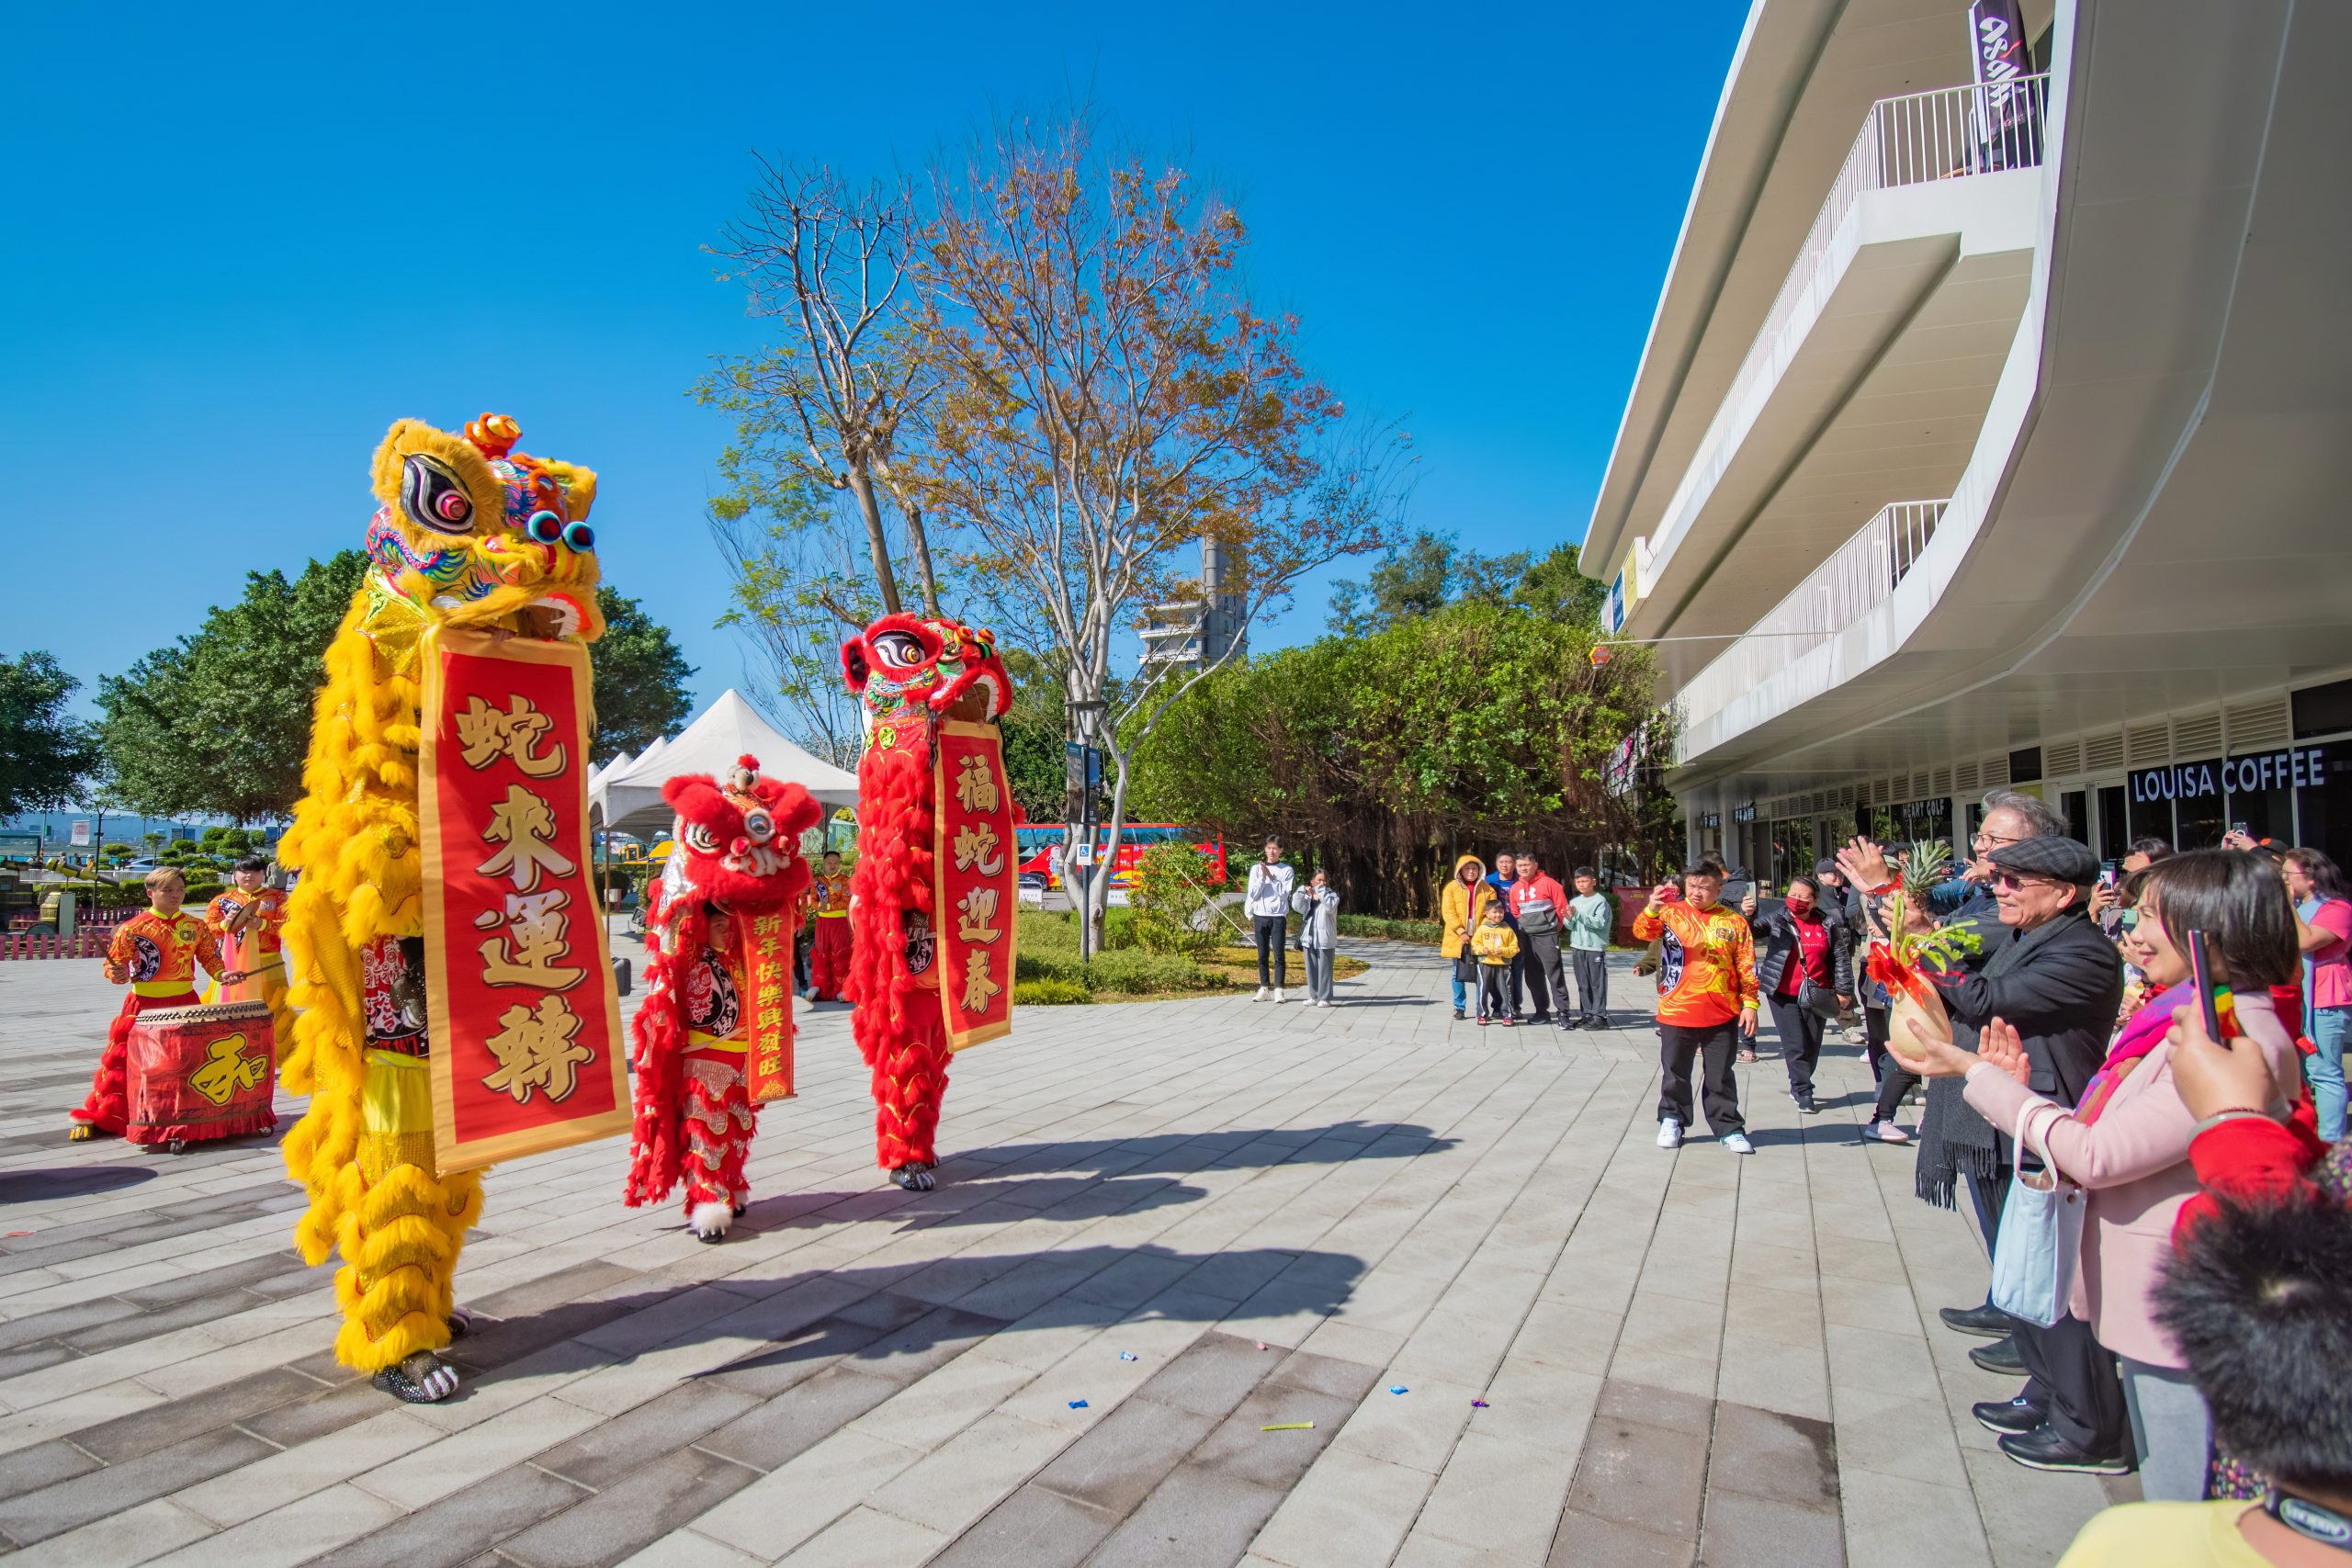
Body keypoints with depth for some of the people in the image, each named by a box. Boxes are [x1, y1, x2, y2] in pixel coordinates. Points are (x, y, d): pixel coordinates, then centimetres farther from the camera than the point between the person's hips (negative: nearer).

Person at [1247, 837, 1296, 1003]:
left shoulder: (1287, 870, 2)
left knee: (1279, 954, -5)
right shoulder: (1256, 869, 7)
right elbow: (1253, 894, 2)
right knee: (1262, 954, 5)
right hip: (1260, 916, 2)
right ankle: (1263, 988, 10)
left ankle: (1278, 989, -4)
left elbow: (1285, 893, -6)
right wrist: (1263, 876, -10)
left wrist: (1271, 876, -11)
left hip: (1278, 917, -2)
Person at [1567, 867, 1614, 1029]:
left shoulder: (1601, 901, -7)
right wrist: (1570, 919, -11)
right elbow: (1571, 926, 11)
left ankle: (1599, 1016, 0)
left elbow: (1599, 922, -19)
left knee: (1597, 983, -3)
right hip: (1577, 947, 6)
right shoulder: (1575, 901, 11)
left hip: (1595, 947, -6)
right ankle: (1586, 1014, 17)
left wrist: (1578, 914, -23)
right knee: (1583, 984, 11)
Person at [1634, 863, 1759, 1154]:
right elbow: (1643, 932, -18)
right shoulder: (1671, 912, -1)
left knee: (1721, 1077, 12)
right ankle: (1672, 1121, 29)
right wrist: (1652, 909, -37)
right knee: (1675, 1073, 13)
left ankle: (1729, 1128, 24)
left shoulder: (1734, 922, 3)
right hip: (1676, 1012, 0)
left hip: (1722, 1016, 0)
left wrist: (1750, 1003, -1)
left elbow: (1747, 967, 4)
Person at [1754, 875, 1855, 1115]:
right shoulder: (1777, 920, -6)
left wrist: (1843, 989, 7)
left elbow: (1841, 957, 7)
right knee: (1795, 1046, -2)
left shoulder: (1828, 924, 0)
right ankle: (1803, 1094, 7)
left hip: (1816, 995, 3)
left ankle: (1799, 1086, 31)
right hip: (1784, 995, -3)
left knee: (1812, 1046, 12)